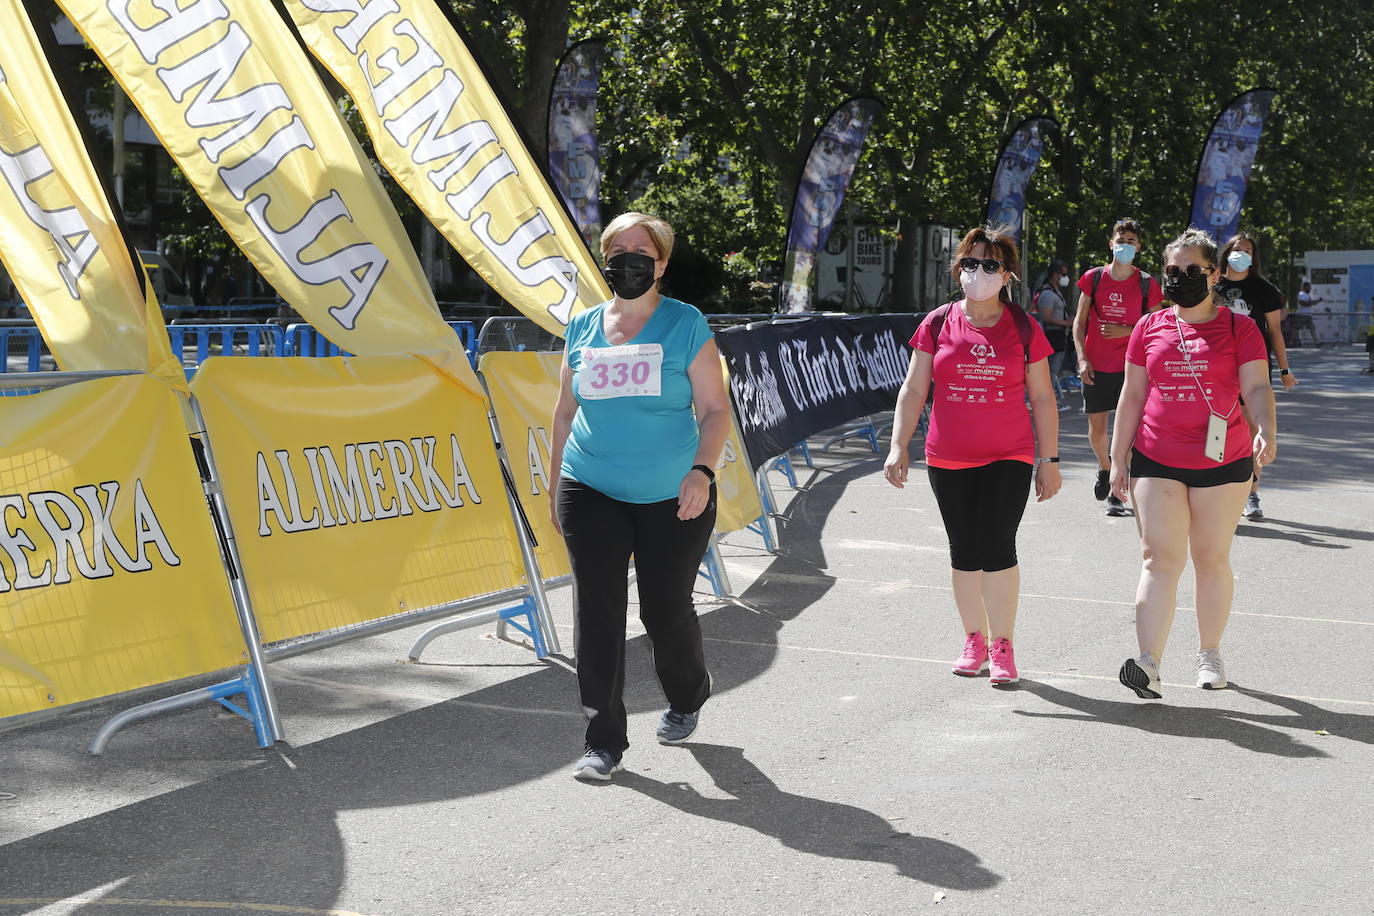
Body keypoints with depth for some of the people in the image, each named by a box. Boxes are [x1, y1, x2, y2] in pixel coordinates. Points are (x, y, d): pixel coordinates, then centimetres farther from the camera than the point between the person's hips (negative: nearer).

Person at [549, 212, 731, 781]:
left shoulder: (685, 324, -2)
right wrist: (556, 487, 14)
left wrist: (701, 470, -18)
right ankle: (604, 742, 5)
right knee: (596, 613, -3)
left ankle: (686, 701, 37)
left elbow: (715, 409, -3)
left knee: (667, 610, 5)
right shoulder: (583, 328, 8)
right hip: (591, 494, 2)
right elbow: (565, 412, 16)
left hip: (672, 498, -2)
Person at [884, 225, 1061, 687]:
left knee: (997, 546, -12)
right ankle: (974, 640, 23)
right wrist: (898, 447, -4)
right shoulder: (937, 324, 3)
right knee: (964, 551, 8)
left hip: (1008, 459, -2)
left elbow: (1042, 399, 5)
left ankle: (1002, 647, 0)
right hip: (948, 460, 2)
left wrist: (1049, 460, 3)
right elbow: (913, 390, 4)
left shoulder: (1023, 329, 1)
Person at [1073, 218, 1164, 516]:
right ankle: (1105, 469, 37)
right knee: (1096, 431, 7)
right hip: (1096, 368, 2)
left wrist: (1126, 331, -12)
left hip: (1131, 368, -2)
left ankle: (1117, 492, 2)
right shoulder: (1094, 278, 5)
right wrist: (1082, 357, -4)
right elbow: (1079, 321, 7)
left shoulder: (1146, 284, 1)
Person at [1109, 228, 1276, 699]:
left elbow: (1257, 386, -6)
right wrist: (1119, 459, 8)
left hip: (1222, 462, -1)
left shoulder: (1238, 328, 3)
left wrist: (1265, 431, -25)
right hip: (1156, 461, 1)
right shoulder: (1150, 327, 8)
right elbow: (1132, 395, 10)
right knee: (1160, 557, -9)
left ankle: (1209, 654, 24)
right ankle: (1148, 664, -17)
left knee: (1212, 558, 9)